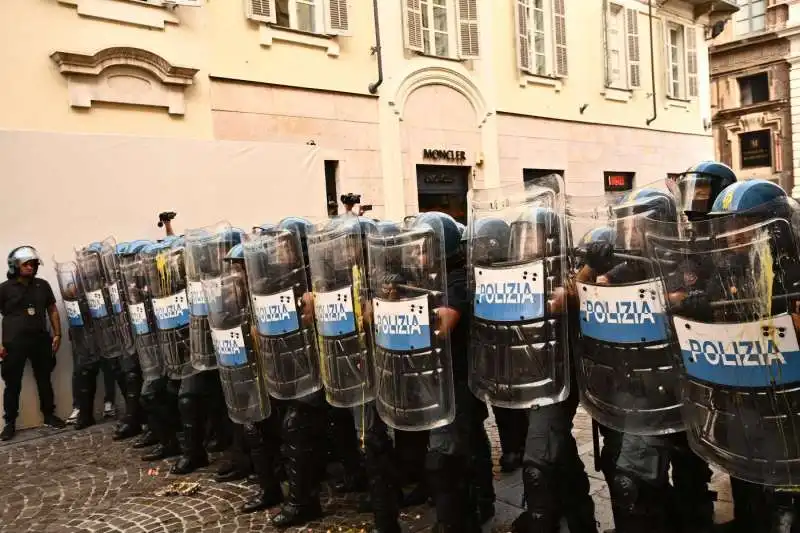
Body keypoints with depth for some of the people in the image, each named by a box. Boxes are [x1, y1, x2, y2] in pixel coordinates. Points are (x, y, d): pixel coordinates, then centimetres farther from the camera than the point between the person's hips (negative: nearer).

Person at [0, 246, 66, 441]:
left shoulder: (42, 285, 7)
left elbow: (52, 310, 12)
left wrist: (57, 334, 5)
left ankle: (49, 415, 23)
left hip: (40, 339, 3)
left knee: (44, 379, 12)